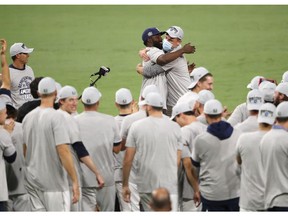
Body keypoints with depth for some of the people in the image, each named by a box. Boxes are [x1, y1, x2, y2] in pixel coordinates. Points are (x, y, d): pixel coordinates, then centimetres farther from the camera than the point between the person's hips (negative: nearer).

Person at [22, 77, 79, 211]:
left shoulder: (28, 118, 7)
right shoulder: (56, 117, -13)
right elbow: (63, 151, -19)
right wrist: (75, 181, -18)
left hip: (32, 180, 6)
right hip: (54, 181, -6)